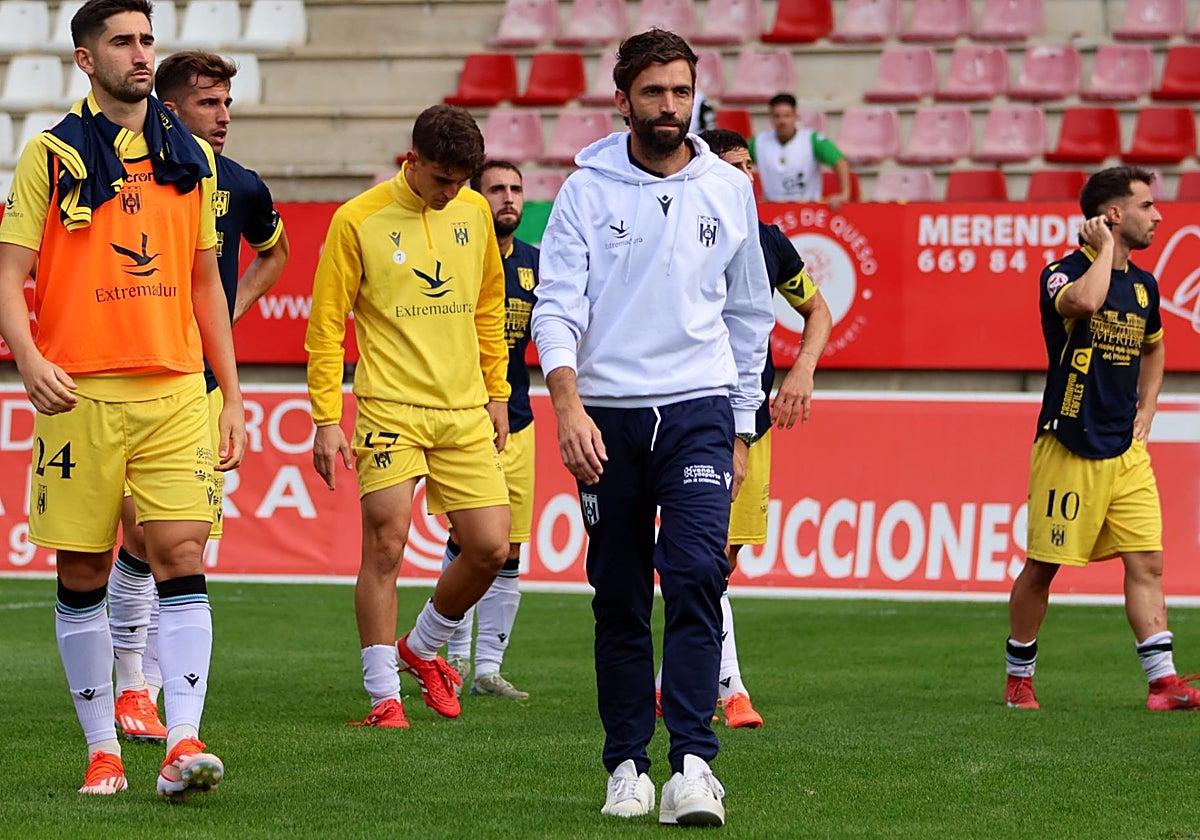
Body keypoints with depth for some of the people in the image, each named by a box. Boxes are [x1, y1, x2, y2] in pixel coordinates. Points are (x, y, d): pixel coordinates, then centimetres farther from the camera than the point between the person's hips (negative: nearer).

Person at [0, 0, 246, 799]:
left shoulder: (191, 157, 12)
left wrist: (232, 394, 14)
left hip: (175, 391, 2)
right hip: (80, 395, -2)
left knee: (182, 560, -10)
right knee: (83, 576, 3)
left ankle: (185, 744, -14)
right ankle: (103, 750, 13)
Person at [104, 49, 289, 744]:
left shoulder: (241, 187, 7)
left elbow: (275, 251, 29)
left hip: (206, 379, 4)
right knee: (144, 534, -9)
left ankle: (150, 687, 9)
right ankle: (129, 684, 4)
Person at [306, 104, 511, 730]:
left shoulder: (474, 212, 8)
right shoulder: (358, 220, -6)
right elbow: (326, 324, -3)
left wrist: (497, 394, 19)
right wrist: (326, 420, -7)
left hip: (465, 412, 5)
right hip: (390, 410, -4)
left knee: (490, 548, 0)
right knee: (384, 546, -9)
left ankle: (422, 649, 25)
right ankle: (383, 695, 1)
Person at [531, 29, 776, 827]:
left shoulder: (729, 189, 8)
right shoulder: (588, 189, 2)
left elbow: (749, 314, 16)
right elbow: (557, 304, -5)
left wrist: (741, 429, 15)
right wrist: (569, 406, -19)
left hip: (699, 410, 0)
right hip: (607, 415, 0)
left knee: (696, 575, -16)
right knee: (619, 601, 4)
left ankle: (693, 762, -19)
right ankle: (626, 764, 14)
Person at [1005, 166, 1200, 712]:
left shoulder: (1143, 286, 11)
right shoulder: (1062, 274, -10)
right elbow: (1085, 301, -36)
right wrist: (1104, 250, -19)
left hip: (1126, 451, 6)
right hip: (1069, 447, -6)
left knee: (1146, 561, -3)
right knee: (1043, 565, 1)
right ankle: (1018, 677, 16)